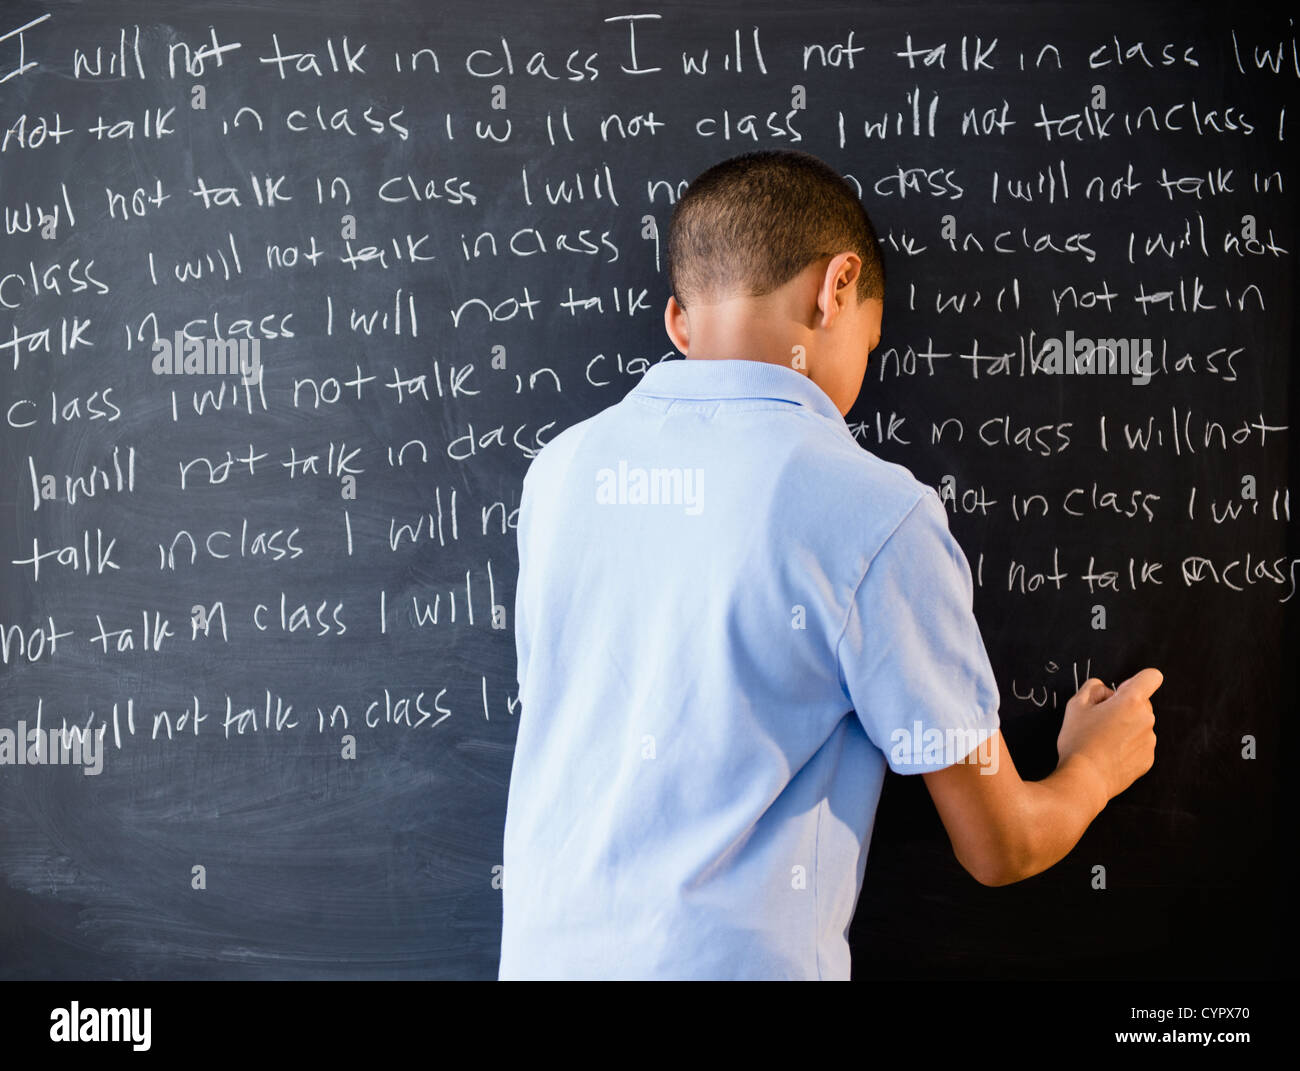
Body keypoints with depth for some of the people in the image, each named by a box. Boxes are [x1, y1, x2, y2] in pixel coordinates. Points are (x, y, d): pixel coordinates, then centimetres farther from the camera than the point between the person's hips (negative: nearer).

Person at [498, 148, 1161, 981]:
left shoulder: (558, 470, -2)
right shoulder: (873, 514, -17)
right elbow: (1000, 847, -7)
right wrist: (1094, 767, 13)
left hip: (542, 950, 5)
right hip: (742, 959, -5)